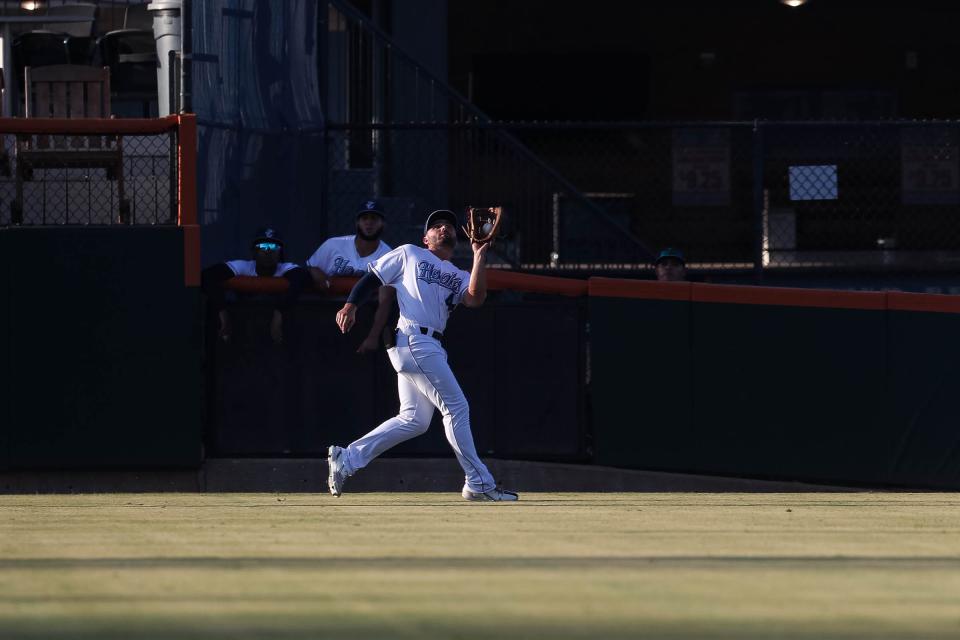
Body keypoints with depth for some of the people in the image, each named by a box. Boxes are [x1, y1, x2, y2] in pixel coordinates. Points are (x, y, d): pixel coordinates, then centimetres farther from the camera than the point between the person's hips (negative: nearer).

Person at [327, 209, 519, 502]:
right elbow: (372, 278, 8)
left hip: (430, 346, 8)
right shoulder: (408, 254, 11)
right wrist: (350, 305, -7)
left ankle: (346, 459, 8)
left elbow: (475, 299, 2)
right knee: (456, 408, -9)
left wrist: (479, 257, -2)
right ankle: (479, 483, -7)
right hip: (413, 338, -8)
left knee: (414, 420, 3)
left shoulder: (459, 277, 23)